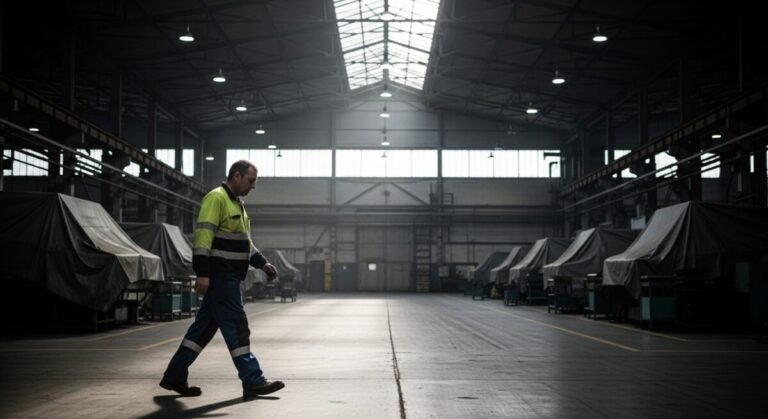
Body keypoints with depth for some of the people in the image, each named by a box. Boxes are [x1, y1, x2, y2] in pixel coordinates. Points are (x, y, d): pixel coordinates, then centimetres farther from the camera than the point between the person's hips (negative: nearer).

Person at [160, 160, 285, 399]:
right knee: (237, 327, -6)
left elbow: (245, 242, 26)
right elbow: (203, 236, -20)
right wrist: (203, 273, -25)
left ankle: (175, 376, 17)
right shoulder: (216, 199, -12)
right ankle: (253, 382, -2)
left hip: (228, 279, 10)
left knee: (204, 326, 11)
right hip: (219, 278, -10)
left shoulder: (237, 204, 20)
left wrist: (262, 263, 14)